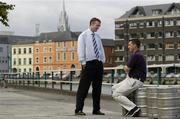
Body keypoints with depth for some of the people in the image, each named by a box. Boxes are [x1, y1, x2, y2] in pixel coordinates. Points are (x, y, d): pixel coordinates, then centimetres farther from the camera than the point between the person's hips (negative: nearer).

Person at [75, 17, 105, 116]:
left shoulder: (97, 37, 16)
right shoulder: (83, 36, -1)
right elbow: (80, 50, -6)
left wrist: (102, 60, 9)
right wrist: (83, 62, -13)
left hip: (99, 63, 6)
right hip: (88, 63, -6)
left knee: (97, 88, 8)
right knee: (83, 88, -6)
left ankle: (96, 110, 15)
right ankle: (78, 110, -4)